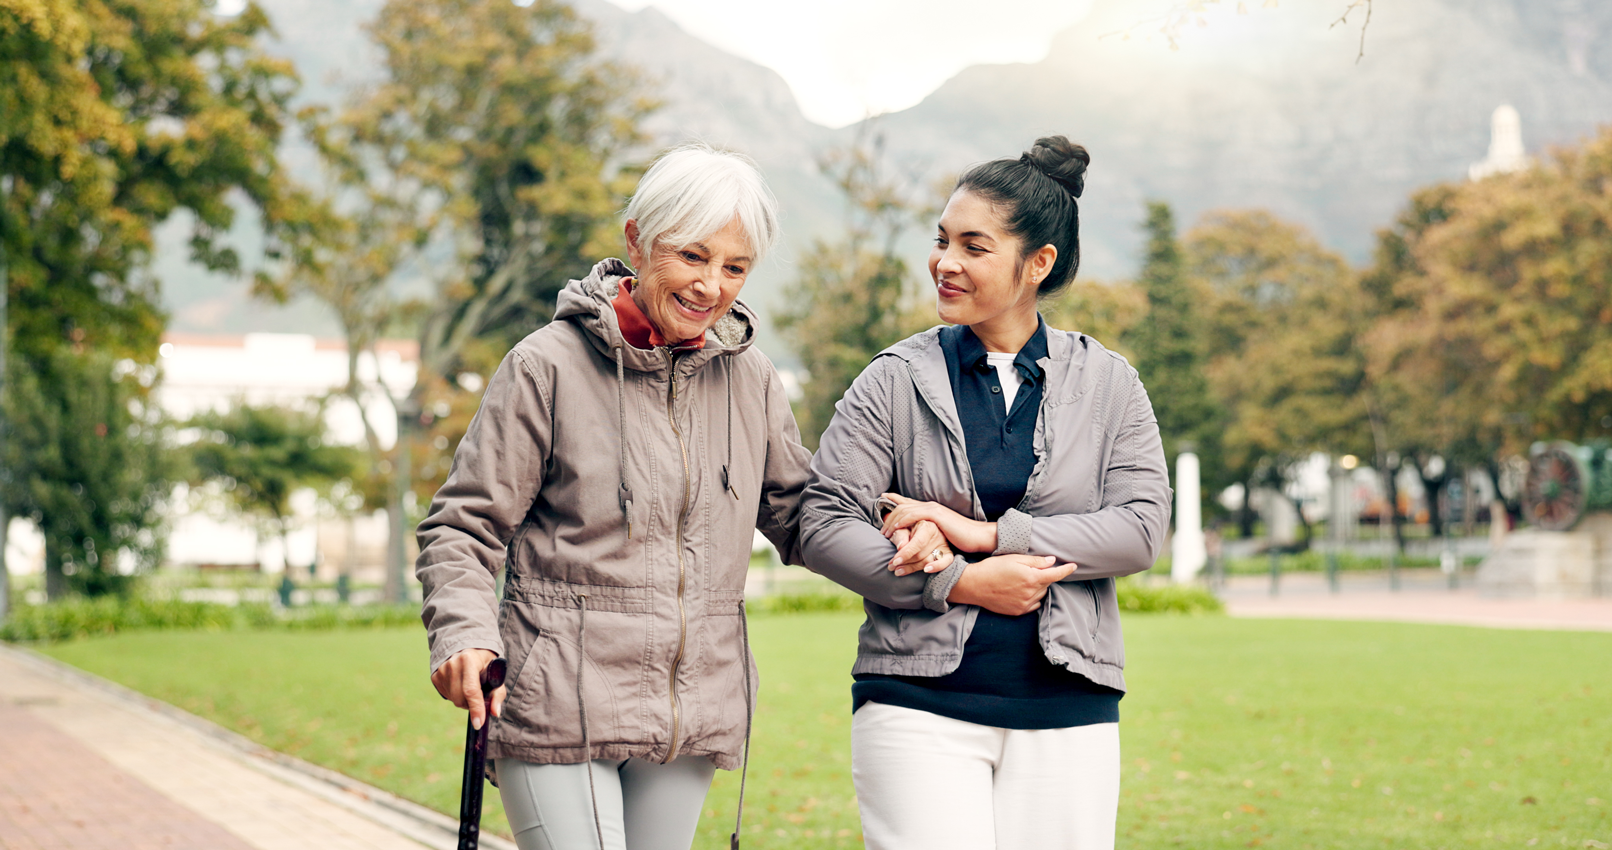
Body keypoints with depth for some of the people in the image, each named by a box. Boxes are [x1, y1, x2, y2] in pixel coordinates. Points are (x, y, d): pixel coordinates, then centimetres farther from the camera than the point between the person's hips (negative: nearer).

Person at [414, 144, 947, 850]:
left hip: (693, 716, 5)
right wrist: (464, 633, -22)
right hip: (558, 707, -5)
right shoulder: (548, 366, -7)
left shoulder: (748, 377, 7)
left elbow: (798, 513, 15)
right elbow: (465, 526, -4)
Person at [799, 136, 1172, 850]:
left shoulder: (1108, 385, 8)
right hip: (920, 705, -1)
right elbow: (822, 523, -1)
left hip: (1067, 713, 2)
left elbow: (1142, 528, -2)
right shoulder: (897, 379, 4)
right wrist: (961, 583, -11)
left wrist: (986, 534, -11)